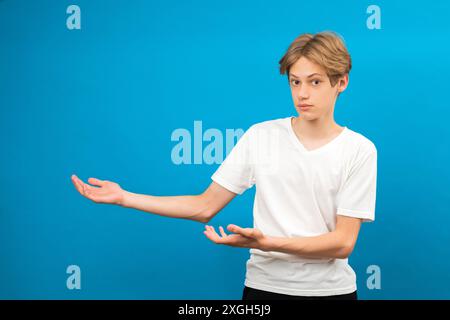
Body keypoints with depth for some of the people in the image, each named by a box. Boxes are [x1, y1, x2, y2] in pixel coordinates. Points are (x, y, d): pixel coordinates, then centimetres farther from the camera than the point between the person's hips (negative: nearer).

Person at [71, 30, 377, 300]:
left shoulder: (360, 150, -8)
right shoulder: (260, 136, -3)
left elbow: (343, 243, -12)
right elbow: (205, 206, -1)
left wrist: (266, 242, -26)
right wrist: (124, 197, -9)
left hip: (331, 290, -1)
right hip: (264, 286, 2)